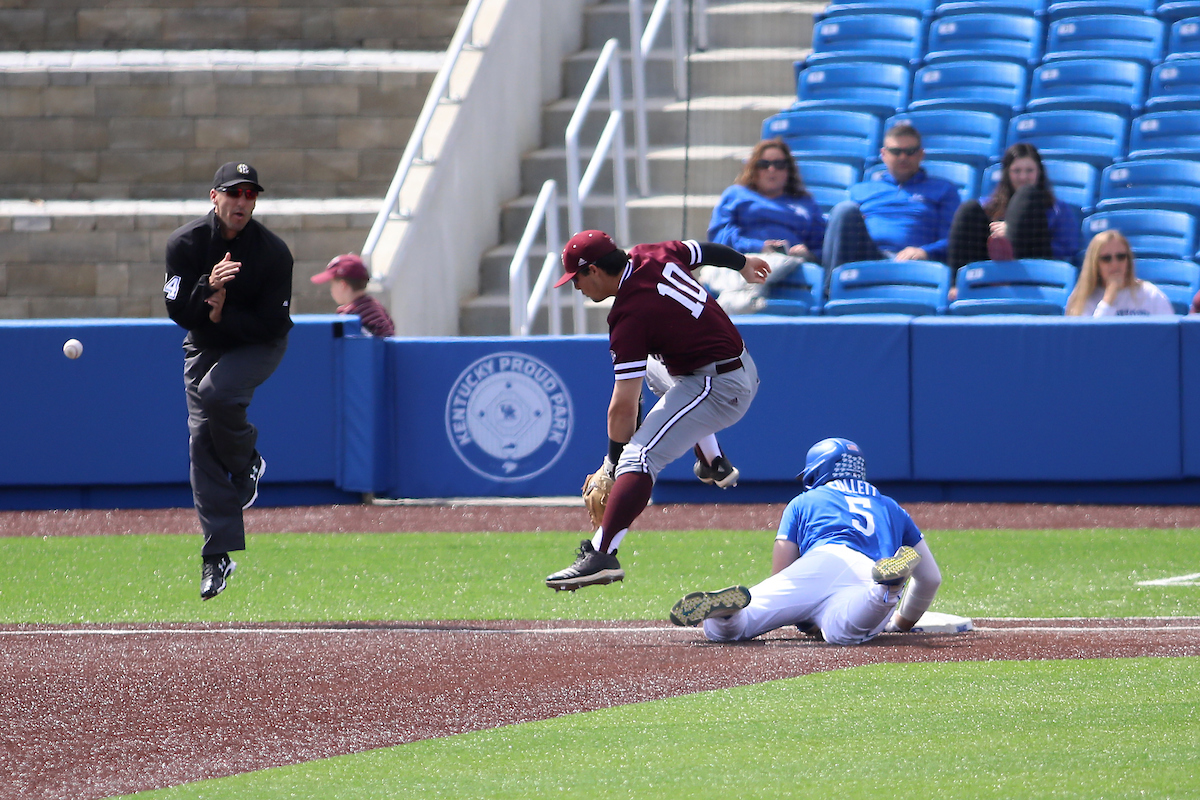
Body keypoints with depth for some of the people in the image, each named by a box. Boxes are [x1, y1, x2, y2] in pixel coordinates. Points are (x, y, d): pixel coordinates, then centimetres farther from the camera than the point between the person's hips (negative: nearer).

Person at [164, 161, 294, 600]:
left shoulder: (274, 252, -18)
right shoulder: (185, 243, -13)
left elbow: (273, 323, -16)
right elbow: (178, 311, -16)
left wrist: (224, 316, -25)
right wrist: (208, 287, -33)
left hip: (258, 346, -3)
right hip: (204, 346, 3)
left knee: (216, 392, -33)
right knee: (201, 440, -7)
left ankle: (246, 463, -1)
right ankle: (219, 555, -4)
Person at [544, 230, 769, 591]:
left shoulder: (629, 317, -23)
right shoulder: (654, 256, -1)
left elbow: (624, 405, -22)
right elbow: (703, 250, 20)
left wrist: (612, 462, -11)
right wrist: (743, 263, 41)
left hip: (717, 390, -10)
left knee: (639, 455, -23)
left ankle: (602, 554, -38)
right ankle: (712, 462, 47)